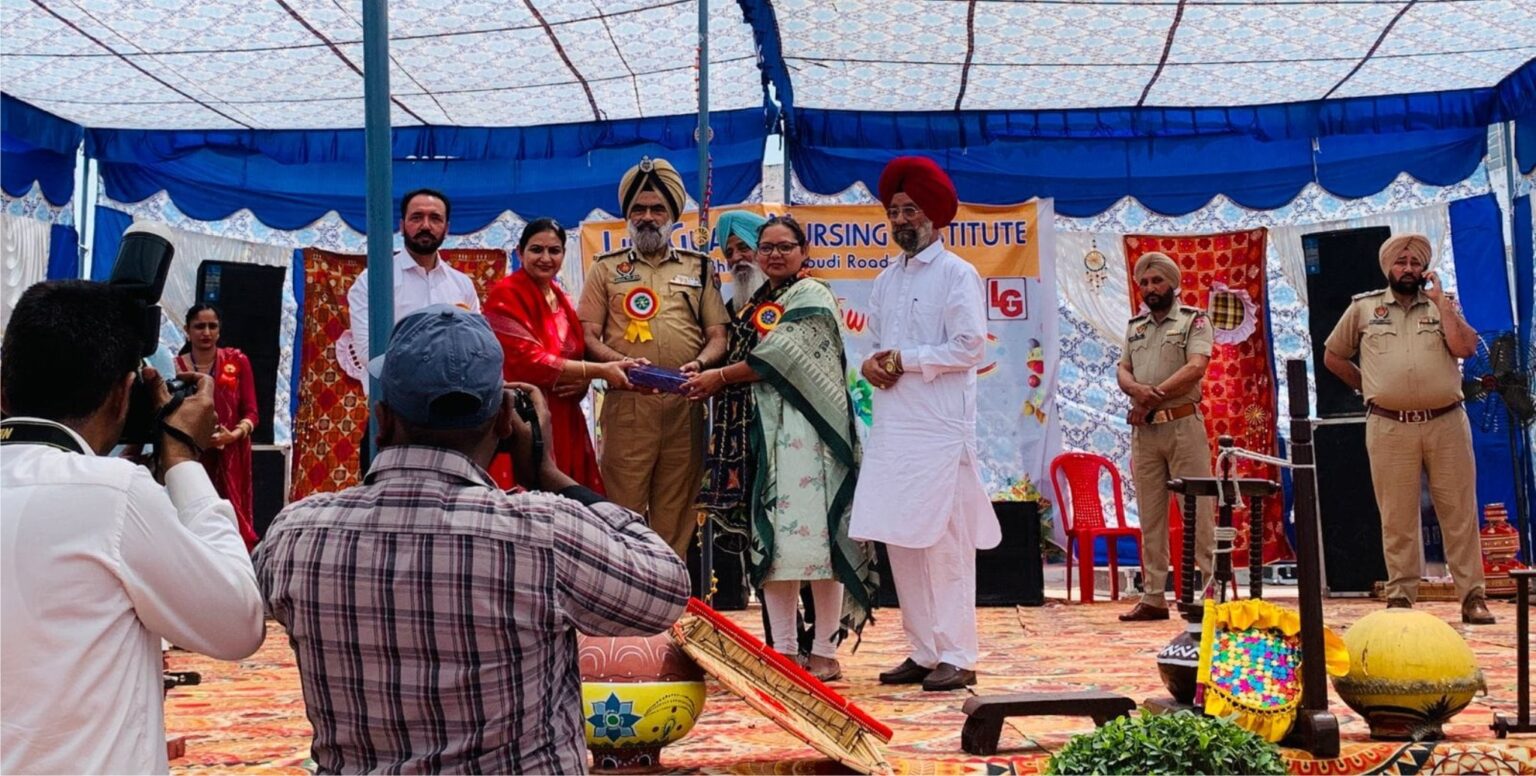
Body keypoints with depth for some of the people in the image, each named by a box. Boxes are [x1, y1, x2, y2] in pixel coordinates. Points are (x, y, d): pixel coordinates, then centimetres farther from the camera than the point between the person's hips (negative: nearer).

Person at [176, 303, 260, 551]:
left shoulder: (237, 361, 2)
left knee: (231, 519, -5)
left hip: (229, 457, 0)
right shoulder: (176, 366, 3)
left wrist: (233, 435, -17)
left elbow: (251, 412, 1)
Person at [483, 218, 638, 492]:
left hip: (565, 421, 7)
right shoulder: (505, 295, -8)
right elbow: (530, 361, -17)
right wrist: (600, 370, -17)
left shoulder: (562, 301, 15)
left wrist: (584, 380, -7)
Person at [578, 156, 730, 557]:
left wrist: (699, 364, -10)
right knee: (624, 509, -3)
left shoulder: (699, 268, 16)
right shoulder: (606, 269, 13)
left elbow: (717, 335, 12)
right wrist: (622, 364, -14)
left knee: (676, 514, 5)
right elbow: (588, 336, 6)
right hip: (626, 405, -1)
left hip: (685, 406, 1)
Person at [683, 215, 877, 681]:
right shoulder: (759, 302, 20)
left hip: (806, 430, -7)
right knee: (771, 536, 4)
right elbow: (757, 361, 18)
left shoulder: (813, 296, -2)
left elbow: (781, 355, -11)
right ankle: (783, 648, 9)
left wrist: (721, 377, -4)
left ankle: (825, 652, -4)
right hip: (768, 431, 7)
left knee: (811, 531, -9)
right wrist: (717, 381, -2)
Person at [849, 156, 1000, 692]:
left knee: (945, 542, -6)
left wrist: (902, 360, -10)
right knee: (899, 541, 8)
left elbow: (970, 347, -12)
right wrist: (870, 364, -1)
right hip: (892, 426, 7)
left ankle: (956, 657, 0)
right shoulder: (887, 280, 18)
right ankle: (922, 652, 17)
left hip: (940, 428, -7)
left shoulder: (957, 274, -3)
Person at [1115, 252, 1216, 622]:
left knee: (1197, 510, -6)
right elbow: (1122, 370, 10)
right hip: (1143, 429, 5)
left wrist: (1152, 397, -12)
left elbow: (1196, 368, -11)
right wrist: (1138, 389, -13)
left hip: (1182, 424, -5)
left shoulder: (1194, 320, 2)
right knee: (1150, 516, 6)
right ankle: (1153, 597, 10)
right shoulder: (1134, 326, 19)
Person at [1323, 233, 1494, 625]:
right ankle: (1400, 596, 10)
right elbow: (1332, 357, 16)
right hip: (1390, 427, 0)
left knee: (1460, 513, 2)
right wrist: (1368, 385, 9)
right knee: (1397, 518, 3)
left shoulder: (1444, 303, 11)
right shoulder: (1364, 307, 9)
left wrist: (1439, 299, -6)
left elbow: (1465, 347, -7)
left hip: (1446, 423, 1)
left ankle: (1472, 596, 7)